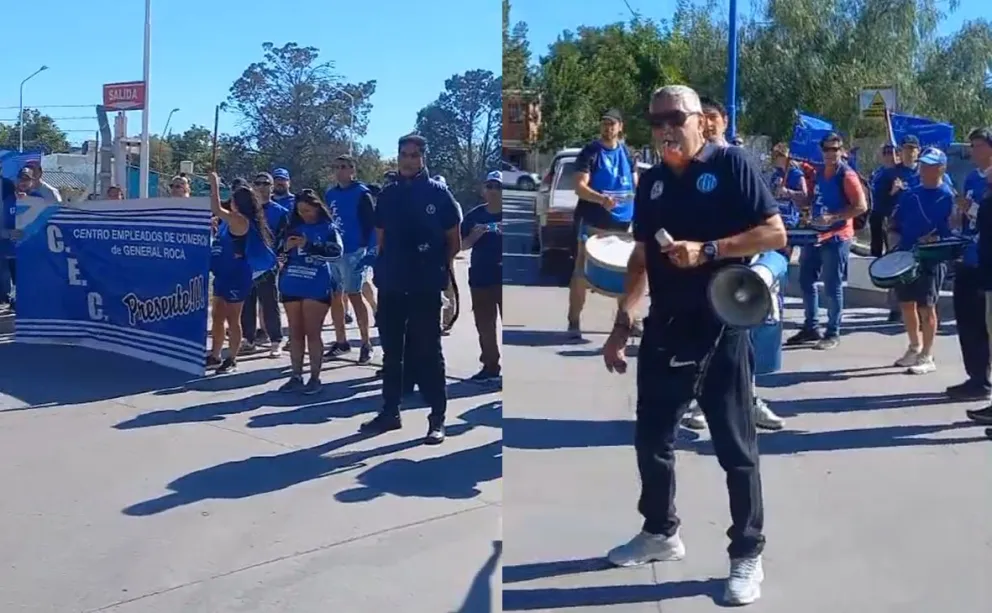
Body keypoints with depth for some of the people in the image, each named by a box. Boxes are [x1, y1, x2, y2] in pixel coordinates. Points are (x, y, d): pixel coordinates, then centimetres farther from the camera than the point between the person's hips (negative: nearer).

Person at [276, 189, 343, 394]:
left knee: (313, 333, -1)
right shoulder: (293, 226, 10)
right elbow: (278, 251, 13)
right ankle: (296, 376, 15)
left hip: (317, 287, -4)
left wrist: (308, 245, -23)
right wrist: (286, 247, -10)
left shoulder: (328, 227, -1)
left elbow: (336, 251, -16)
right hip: (291, 285, 4)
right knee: (295, 333, 9)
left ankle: (315, 378, 5)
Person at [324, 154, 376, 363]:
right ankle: (341, 341, 20)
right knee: (334, 297, 9)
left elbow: (372, 224, -9)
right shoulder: (330, 195, 13)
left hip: (353, 253, -6)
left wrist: (371, 252, -16)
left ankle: (366, 343, 1)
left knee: (354, 296, -7)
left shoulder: (361, 193, -5)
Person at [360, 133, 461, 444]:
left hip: (425, 286, -4)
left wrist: (441, 270, -1)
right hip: (391, 285, 5)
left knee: (427, 352, -2)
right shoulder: (388, 194, 10)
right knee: (391, 350, 12)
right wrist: (383, 269, 8)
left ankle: (438, 417, 5)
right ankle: (390, 411, 24)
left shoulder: (438, 193, -2)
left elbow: (454, 241, 2)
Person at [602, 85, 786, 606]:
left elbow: (775, 234, -10)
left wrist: (707, 250, -20)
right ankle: (660, 532, 33)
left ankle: (747, 556, 15)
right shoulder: (651, 182, 12)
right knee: (651, 438, 13)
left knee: (735, 447, 2)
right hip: (663, 329, 6)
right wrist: (622, 324, 13)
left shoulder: (731, 165, -5)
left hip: (721, 328, -6)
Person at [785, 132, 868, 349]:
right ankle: (811, 328, 22)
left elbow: (861, 207, -16)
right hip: (816, 235, 8)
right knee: (806, 281, 11)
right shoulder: (819, 173, 12)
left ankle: (833, 333, 7)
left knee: (832, 287, -2)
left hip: (837, 238, -8)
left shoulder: (847, 175, -11)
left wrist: (833, 217, -24)